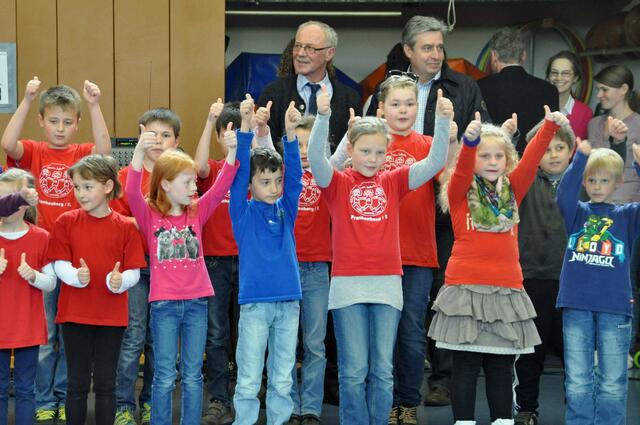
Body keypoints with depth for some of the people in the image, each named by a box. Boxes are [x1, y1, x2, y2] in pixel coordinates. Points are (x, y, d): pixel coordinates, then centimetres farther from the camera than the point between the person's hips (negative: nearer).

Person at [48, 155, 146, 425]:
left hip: (111, 316, 0)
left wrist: (120, 280, -23)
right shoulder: (66, 222, 0)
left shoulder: (125, 227, -1)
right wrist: (76, 275, -22)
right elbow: (60, 265, -2)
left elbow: (134, 271, -2)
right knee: (77, 383, 6)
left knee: (106, 383, 7)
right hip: (75, 313, 0)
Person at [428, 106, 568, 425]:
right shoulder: (460, 190, 2)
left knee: (501, 365, 9)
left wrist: (550, 127, -13)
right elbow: (462, 167, -17)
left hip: (507, 289, 3)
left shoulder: (511, 190, 13)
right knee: (466, 364, 1)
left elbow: (531, 159, 1)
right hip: (466, 287, -3)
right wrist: (469, 140, -36)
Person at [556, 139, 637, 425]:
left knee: (612, 383, 4)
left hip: (615, 307, -1)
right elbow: (564, 194, -13)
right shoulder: (577, 213, 7)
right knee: (577, 382, 6)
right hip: (576, 306, 1)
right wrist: (581, 157, -26)